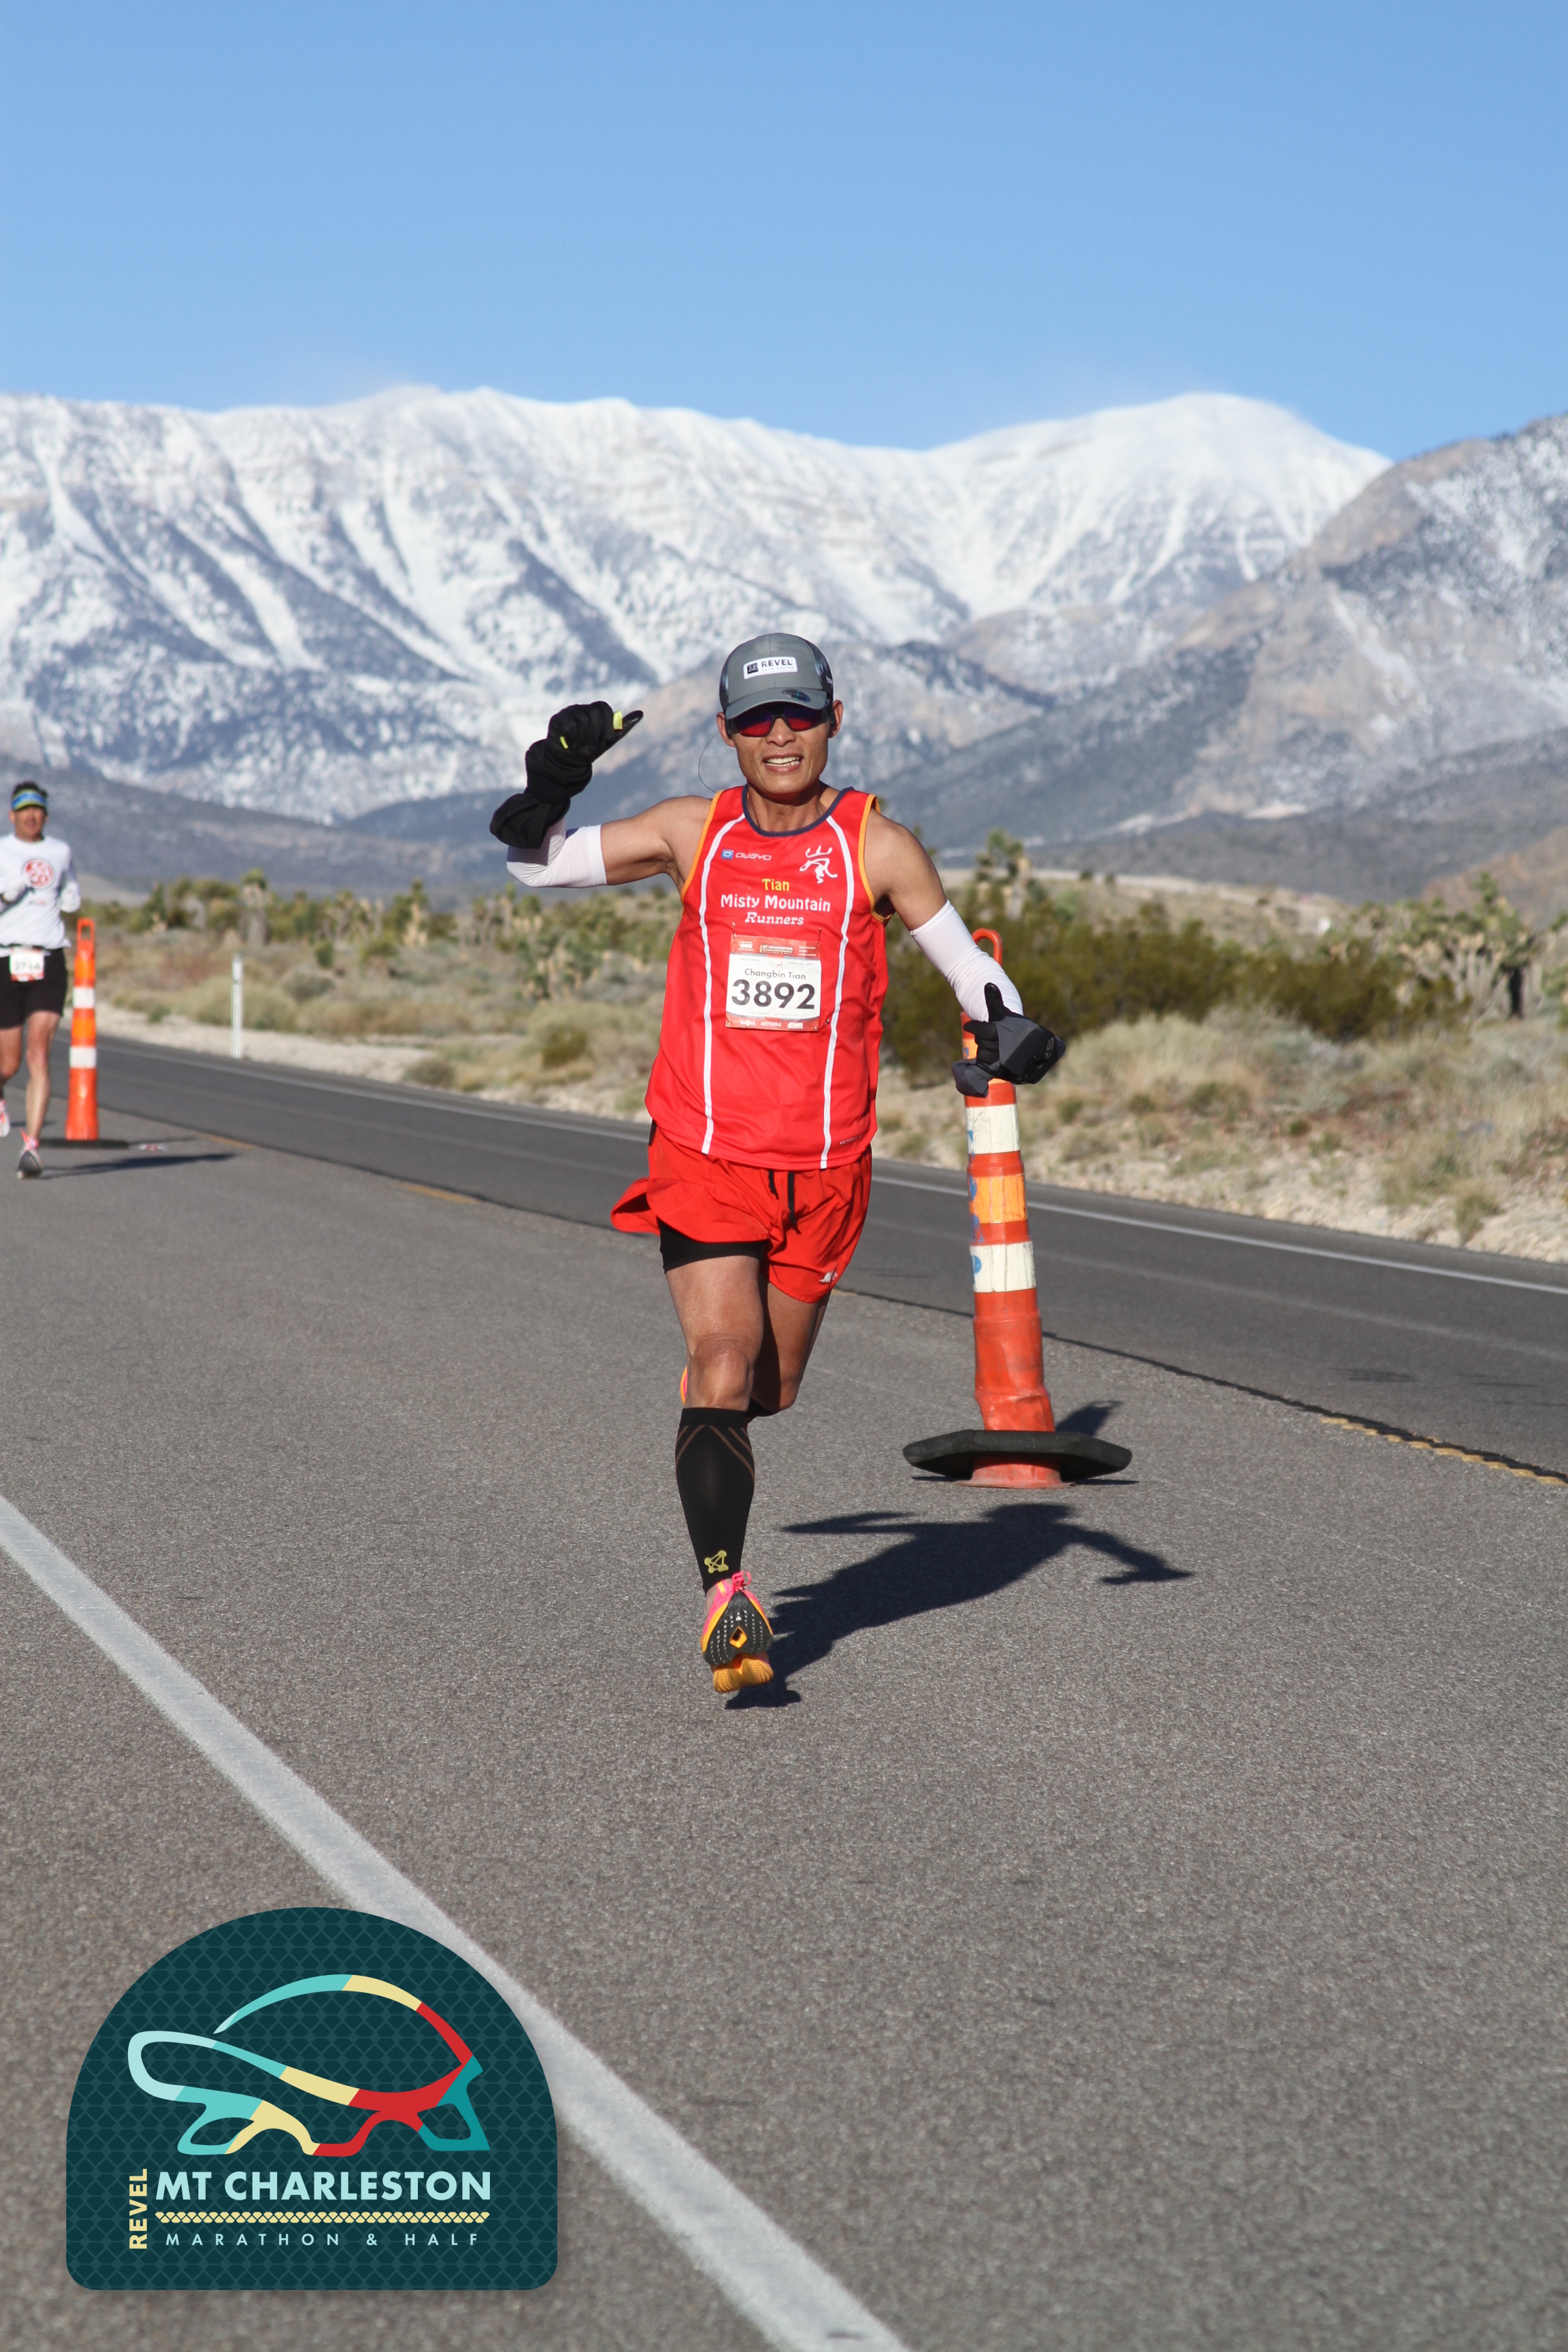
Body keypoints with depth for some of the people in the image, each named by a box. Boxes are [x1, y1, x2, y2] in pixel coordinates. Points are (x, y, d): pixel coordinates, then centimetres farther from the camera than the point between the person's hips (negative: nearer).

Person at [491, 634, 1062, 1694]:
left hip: (823, 1168, 1)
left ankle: (716, 1477, 42)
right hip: (703, 1158, -1)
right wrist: (556, 777, -8)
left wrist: (1010, 1029, -17)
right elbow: (538, 862, 10)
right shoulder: (693, 833, 3)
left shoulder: (875, 846, 0)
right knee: (723, 1368, -17)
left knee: (772, 1391, 12)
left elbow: (968, 961, 3)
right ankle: (726, 1591, -16)